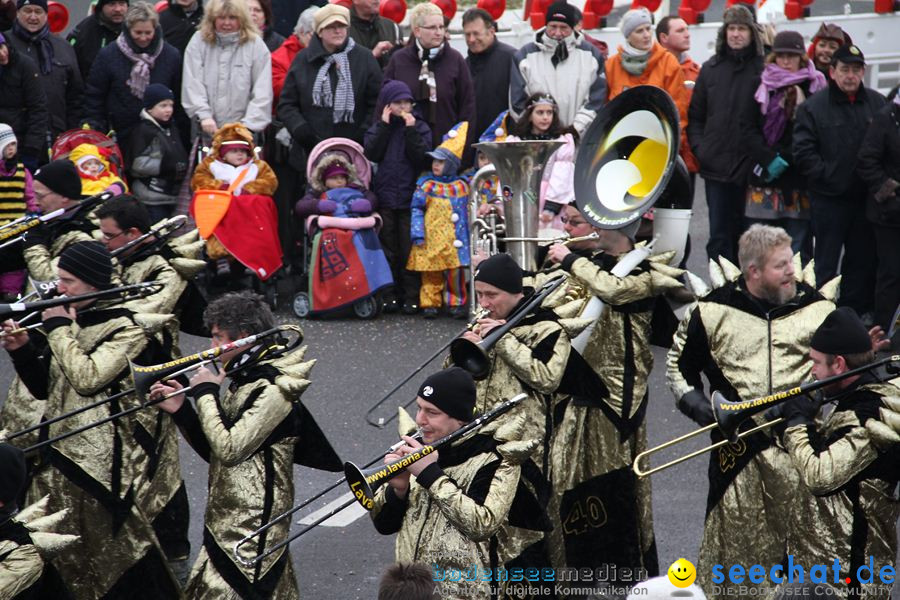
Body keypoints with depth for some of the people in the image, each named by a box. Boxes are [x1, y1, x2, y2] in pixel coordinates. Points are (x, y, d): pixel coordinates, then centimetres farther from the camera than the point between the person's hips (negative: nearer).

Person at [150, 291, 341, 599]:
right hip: (226, 525, 10)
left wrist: (205, 393, -13)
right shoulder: (245, 382, 13)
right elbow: (216, 452, 17)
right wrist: (180, 410, 5)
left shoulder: (273, 389, -17)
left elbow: (229, 449, -24)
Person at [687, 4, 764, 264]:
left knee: (744, 235, 5)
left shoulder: (763, 70, -1)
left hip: (750, 167, -2)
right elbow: (695, 114, 15)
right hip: (716, 166, 3)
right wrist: (699, 146, 2)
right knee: (719, 236, 2)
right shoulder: (711, 69, 10)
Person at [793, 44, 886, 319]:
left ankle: (857, 312, 22)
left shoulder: (877, 104, 5)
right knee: (826, 262, 3)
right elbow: (803, 152, -8)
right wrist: (827, 176, -13)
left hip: (866, 196, 3)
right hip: (829, 199, -3)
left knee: (862, 260, 12)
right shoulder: (813, 106, -4)